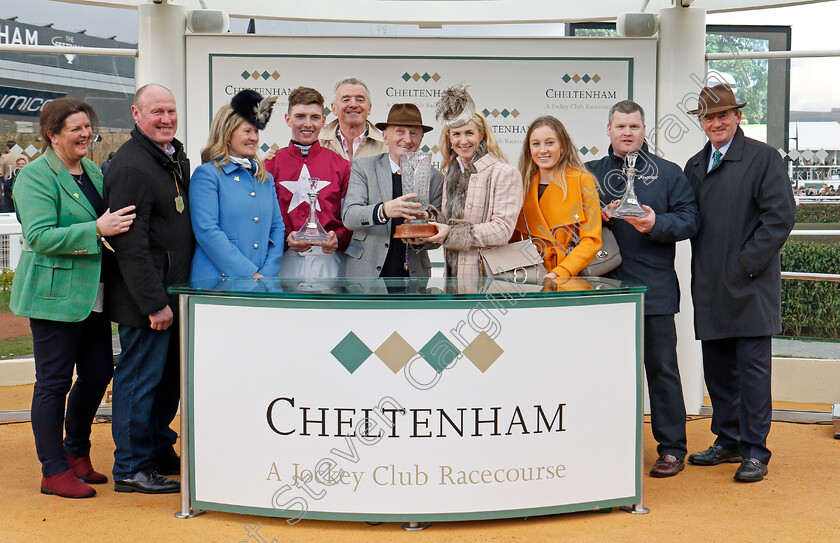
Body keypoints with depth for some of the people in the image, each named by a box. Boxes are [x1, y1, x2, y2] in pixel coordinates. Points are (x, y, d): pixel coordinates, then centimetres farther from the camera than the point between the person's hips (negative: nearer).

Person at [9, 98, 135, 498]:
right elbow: (39, 236, -20)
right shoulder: (35, 177, -10)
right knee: (54, 382, -1)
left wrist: (116, 226, 7)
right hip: (54, 294, -8)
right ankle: (54, 471, 9)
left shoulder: (92, 171, 15)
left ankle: (76, 453, 29)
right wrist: (96, 230, -26)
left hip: (91, 295, 8)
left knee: (99, 372, 11)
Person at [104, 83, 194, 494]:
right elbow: (131, 243, -21)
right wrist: (154, 302, -22)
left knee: (169, 376, 17)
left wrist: (174, 295, 17)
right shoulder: (129, 166, -16)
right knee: (140, 378, -1)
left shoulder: (176, 158, 14)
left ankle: (160, 452, 31)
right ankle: (131, 469, 9)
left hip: (173, 292, 9)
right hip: (145, 296, -9)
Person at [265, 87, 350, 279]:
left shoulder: (341, 166, 8)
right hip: (285, 261, 0)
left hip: (328, 262, 0)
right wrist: (285, 238, -11)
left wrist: (338, 239, -11)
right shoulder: (271, 165, 7)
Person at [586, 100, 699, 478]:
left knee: (661, 368, 1)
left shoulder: (669, 174, 7)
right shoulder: (591, 173, 13)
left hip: (654, 287, -2)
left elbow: (689, 219, 0)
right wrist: (601, 216, -8)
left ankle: (672, 449, 9)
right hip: (606, 285, 3)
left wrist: (656, 224, -17)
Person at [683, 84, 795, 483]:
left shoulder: (763, 157, -3)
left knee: (753, 366, -3)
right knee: (717, 368, 10)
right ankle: (727, 442, 22)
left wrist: (746, 263, -14)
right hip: (710, 286, 6)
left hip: (750, 285, -6)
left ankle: (755, 451, 4)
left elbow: (780, 215, -10)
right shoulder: (695, 166, 16)